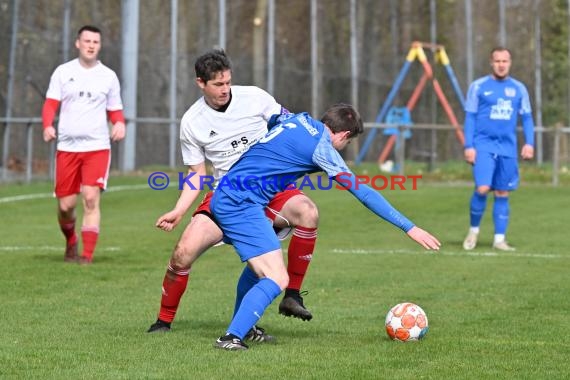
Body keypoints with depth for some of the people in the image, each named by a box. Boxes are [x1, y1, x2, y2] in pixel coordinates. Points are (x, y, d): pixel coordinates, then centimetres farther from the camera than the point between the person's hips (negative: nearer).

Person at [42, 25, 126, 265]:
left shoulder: (108, 76, 8)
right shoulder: (63, 72, 6)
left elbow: (115, 110, 14)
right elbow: (51, 103, 2)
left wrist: (120, 123, -9)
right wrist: (47, 126, -17)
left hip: (97, 147, -1)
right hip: (67, 147, 1)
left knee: (91, 199, -16)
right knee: (65, 205, 3)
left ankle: (87, 256, -15)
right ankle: (71, 242, 33)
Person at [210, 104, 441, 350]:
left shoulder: (299, 119, 11)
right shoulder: (322, 148, -11)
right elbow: (363, 193, -11)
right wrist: (409, 228, -8)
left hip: (223, 198, 10)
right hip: (241, 204, -10)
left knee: (260, 266, 28)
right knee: (277, 280, -14)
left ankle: (243, 327, 35)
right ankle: (232, 338, -23)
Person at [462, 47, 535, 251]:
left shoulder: (519, 88, 9)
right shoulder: (478, 86, 2)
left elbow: (527, 118, 13)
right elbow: (470, 117, 3)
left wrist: (529, 143, 0)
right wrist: (468, 146, -5)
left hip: (508, 147, 3)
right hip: (484, 144, -3)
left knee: (503, 193, 4)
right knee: (482, 188, -16)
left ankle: (499, 239, 10)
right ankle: (474, 230, 5)